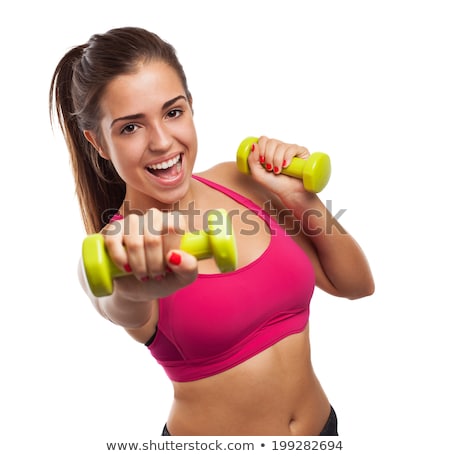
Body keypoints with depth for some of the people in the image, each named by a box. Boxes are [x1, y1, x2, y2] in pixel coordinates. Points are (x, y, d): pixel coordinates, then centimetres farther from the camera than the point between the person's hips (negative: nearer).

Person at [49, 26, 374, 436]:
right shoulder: (113, 254, -17)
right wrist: (137, 287, -61)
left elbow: (355, 283, -2)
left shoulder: (238, 182, -8)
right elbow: (123, 309, -41)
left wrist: (302, 200, -14)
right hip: (213, 437, -3)